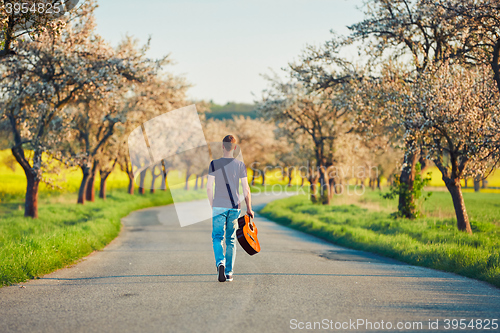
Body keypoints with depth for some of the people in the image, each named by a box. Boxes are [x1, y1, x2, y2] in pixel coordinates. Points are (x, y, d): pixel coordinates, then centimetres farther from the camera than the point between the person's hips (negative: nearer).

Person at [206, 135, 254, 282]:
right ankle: (229, 273, 13)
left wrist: (213, 205, 7)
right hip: (235, 206, 2)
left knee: (217, 237, 4)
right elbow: (246, 189, -2)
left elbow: (209, 187, -6)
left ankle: (220, 263, -23)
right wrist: (249, 209, 6)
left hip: (219, 206, -2)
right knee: (231, 239, 11)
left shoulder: (214, 164, -3)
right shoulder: (240, 165, 0)